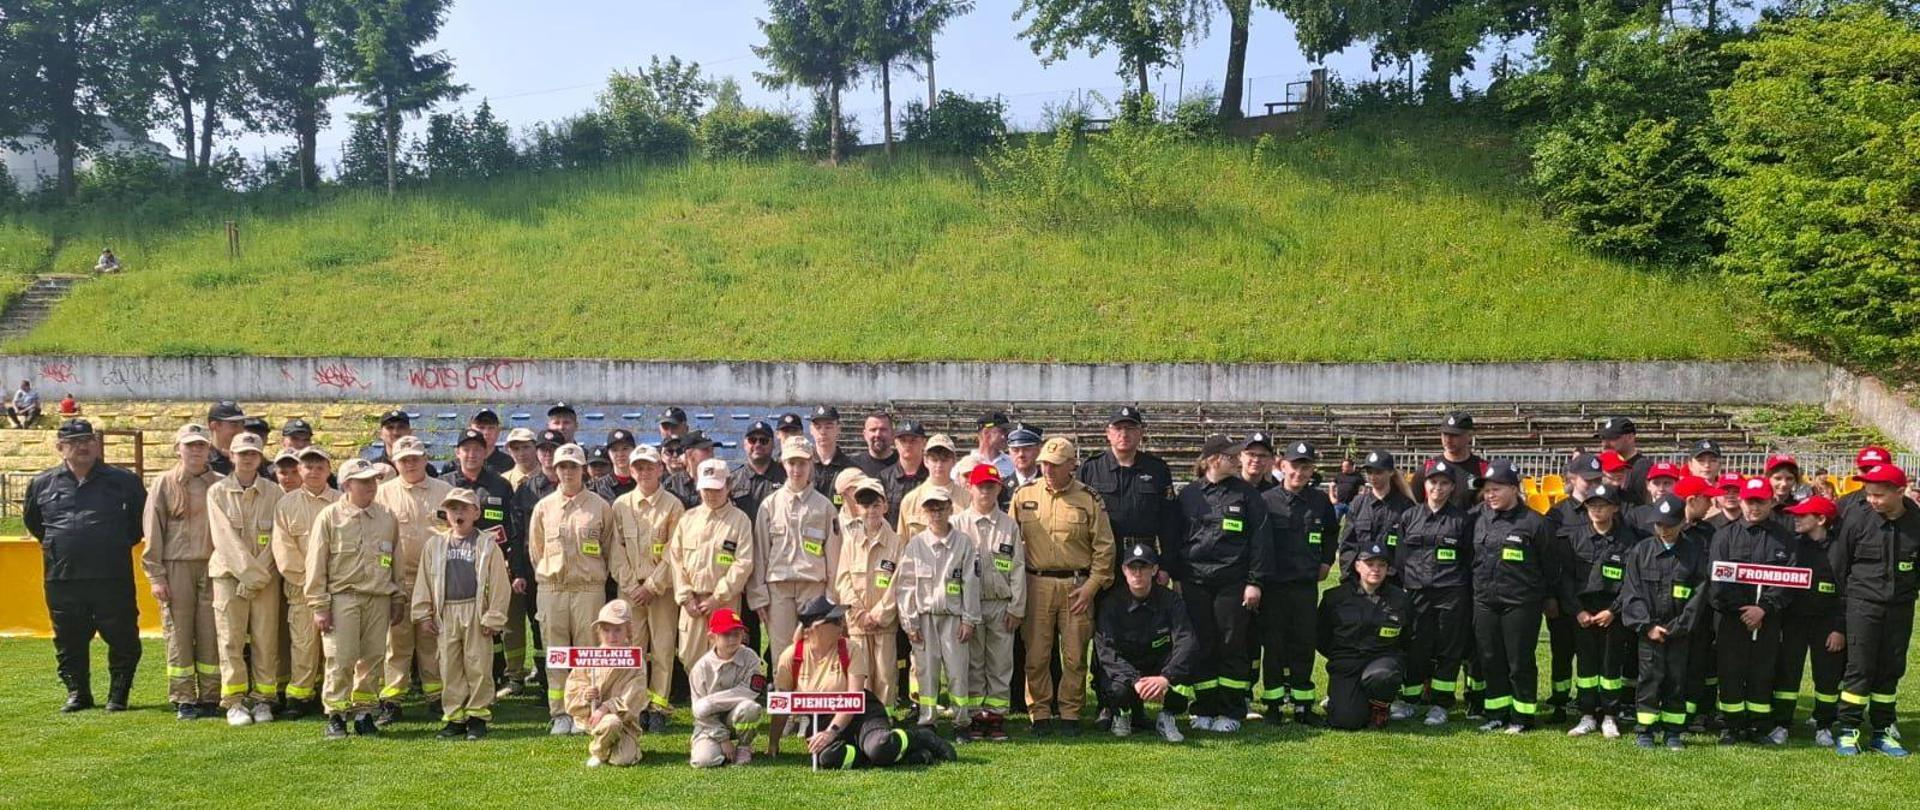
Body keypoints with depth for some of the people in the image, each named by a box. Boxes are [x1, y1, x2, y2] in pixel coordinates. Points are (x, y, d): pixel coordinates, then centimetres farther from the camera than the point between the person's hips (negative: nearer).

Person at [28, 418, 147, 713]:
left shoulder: (123, 480, 2)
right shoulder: (42, 483, 7)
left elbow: (142, 516, 16)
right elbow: (32, 520, 24)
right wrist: (55, 545, 18)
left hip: (113, 576, -2)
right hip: (62, 578, 2)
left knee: (122, 637, 0)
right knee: (69, 639, 10)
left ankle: (118, 694, 13)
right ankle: (77, 693, 23)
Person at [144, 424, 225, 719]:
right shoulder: (165, 484, 4)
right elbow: (152, 531, 2)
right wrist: (155, 576, -4)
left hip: (213, 567, 1)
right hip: (177, 567, -1)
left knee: (211, 635, 2)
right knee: (179, 634, 1)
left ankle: (209, 697, 10)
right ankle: (183, 700, 9)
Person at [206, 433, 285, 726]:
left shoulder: (274, 492, 4)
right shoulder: (217, 492, 3)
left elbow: (276, 538, -1)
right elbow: (225, 538, -5)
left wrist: (256, 576, -9)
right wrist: (248, 571, -13)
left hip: (266, 577, 1)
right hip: (228, 573, 0)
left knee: (265, 640, 0)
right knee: (231, 639, -3)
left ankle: (263, 698, 8)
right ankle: (234, 701, 3)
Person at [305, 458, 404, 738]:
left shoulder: (387, 518, 11)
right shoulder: (329, 516, 0)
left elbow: (397, 563, 17)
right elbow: (316, 563, -1)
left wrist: (399, 599, 14)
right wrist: (319, 605, -5)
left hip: (379, 599, 3)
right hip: (342, 597, -3)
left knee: (372, 659, 5)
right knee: (341, 660, -5)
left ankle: (363, 713, 16)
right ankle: (335, 715, 8)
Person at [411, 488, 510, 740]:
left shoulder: (487, 544, -2)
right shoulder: (435, 544, 8)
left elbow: (498, 583, -4)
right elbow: (424, 581, 11)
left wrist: (493, 617, -7)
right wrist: (424, 614, 5)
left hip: (476, 611, -3)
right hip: (446, 613, 3)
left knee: (478, 665, 1)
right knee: (449, 666, 7)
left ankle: (478, 716, 11)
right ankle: (454, 717, 15)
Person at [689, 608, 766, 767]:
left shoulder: (750, 658, -10)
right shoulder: (702, 667, -9)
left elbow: (749, 692, -20)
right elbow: (699, 710, -8)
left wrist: (711, 701, -22)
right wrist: (723, 738, -14)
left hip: (738, 718, 0)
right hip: (711, 723, 0)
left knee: (748, 707, -34)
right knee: (704, 760, -25)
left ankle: (744, 747, -5)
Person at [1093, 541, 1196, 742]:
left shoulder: (1170, 600, -8)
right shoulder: (1111, 603, -11)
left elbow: (1187, 642, -21)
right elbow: (1105, 650, -20)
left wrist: (1165, 678, -39)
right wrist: (1135, 680, -37)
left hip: (1159, 671, 1)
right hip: (1123, 671, -1)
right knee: (1118, 689, -36)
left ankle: (1167, 716, -7)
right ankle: (1122, 714, 4)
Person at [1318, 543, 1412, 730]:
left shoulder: (1400, 600, 5)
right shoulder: (1336, 597, 3)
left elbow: (1408, 641, 14)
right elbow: (1322, 639, 12)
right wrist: (1340, 658, 7)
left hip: (1385, 658, 1)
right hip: (1346, 662, 0)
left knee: (1379, 676, -38)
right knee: (1347, 721, -20)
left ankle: (1380, 708, -2)